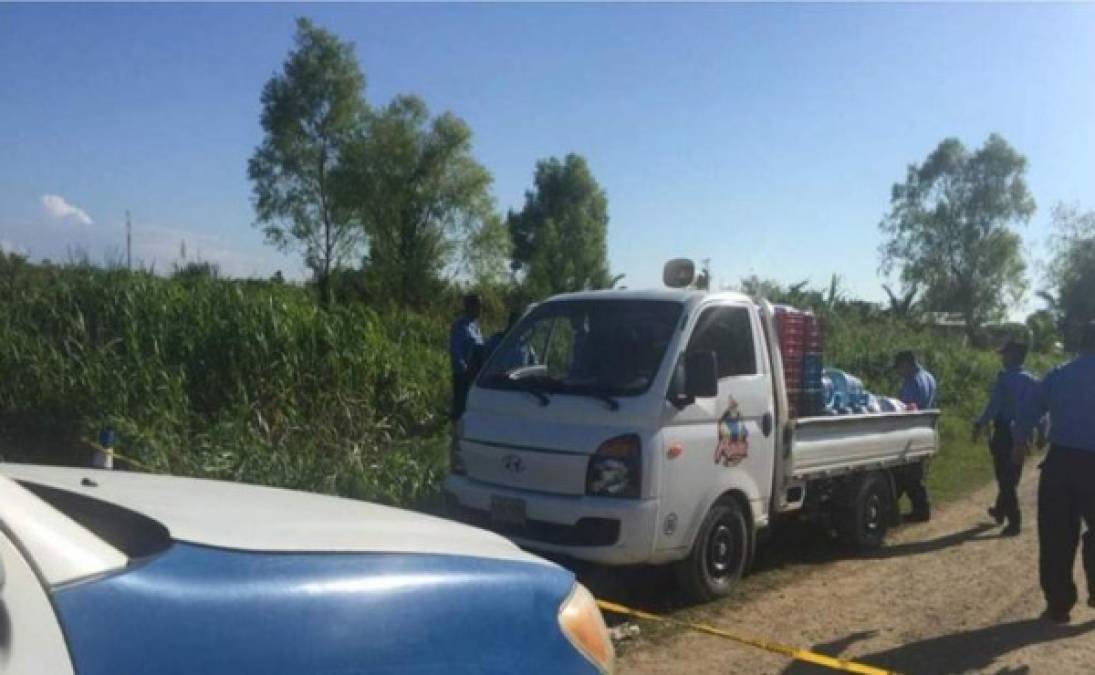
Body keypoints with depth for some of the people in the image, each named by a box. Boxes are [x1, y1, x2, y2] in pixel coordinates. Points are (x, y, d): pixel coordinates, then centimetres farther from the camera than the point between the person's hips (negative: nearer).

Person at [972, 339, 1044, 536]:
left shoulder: (1005, 378, -14)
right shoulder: (1033, 381, 6)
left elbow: (994, 405, -19)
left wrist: (979, 426, -12)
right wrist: (1042, 433, 17)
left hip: (1005, 432, -7)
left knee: (1005, 478, 0)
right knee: (1011, 476, 20)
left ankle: (1014, 522, -1)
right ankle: (1000, 511, 38)